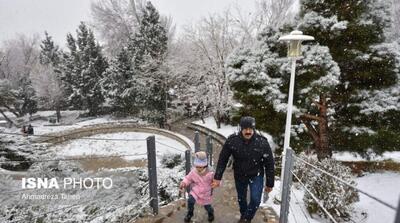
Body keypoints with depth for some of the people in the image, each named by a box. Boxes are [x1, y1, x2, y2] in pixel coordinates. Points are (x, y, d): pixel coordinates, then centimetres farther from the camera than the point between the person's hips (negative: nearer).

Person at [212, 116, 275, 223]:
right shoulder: (232, 140, -23)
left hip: (256, 176, -1)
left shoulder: (262, 142, -24)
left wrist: (269, 183, -7)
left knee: (255, 200, -7)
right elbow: (222, 159, -12)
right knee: (241, 198, 19)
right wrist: (217, 177, -10)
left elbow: (269, 164, -13)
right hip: (239, 176, 1)